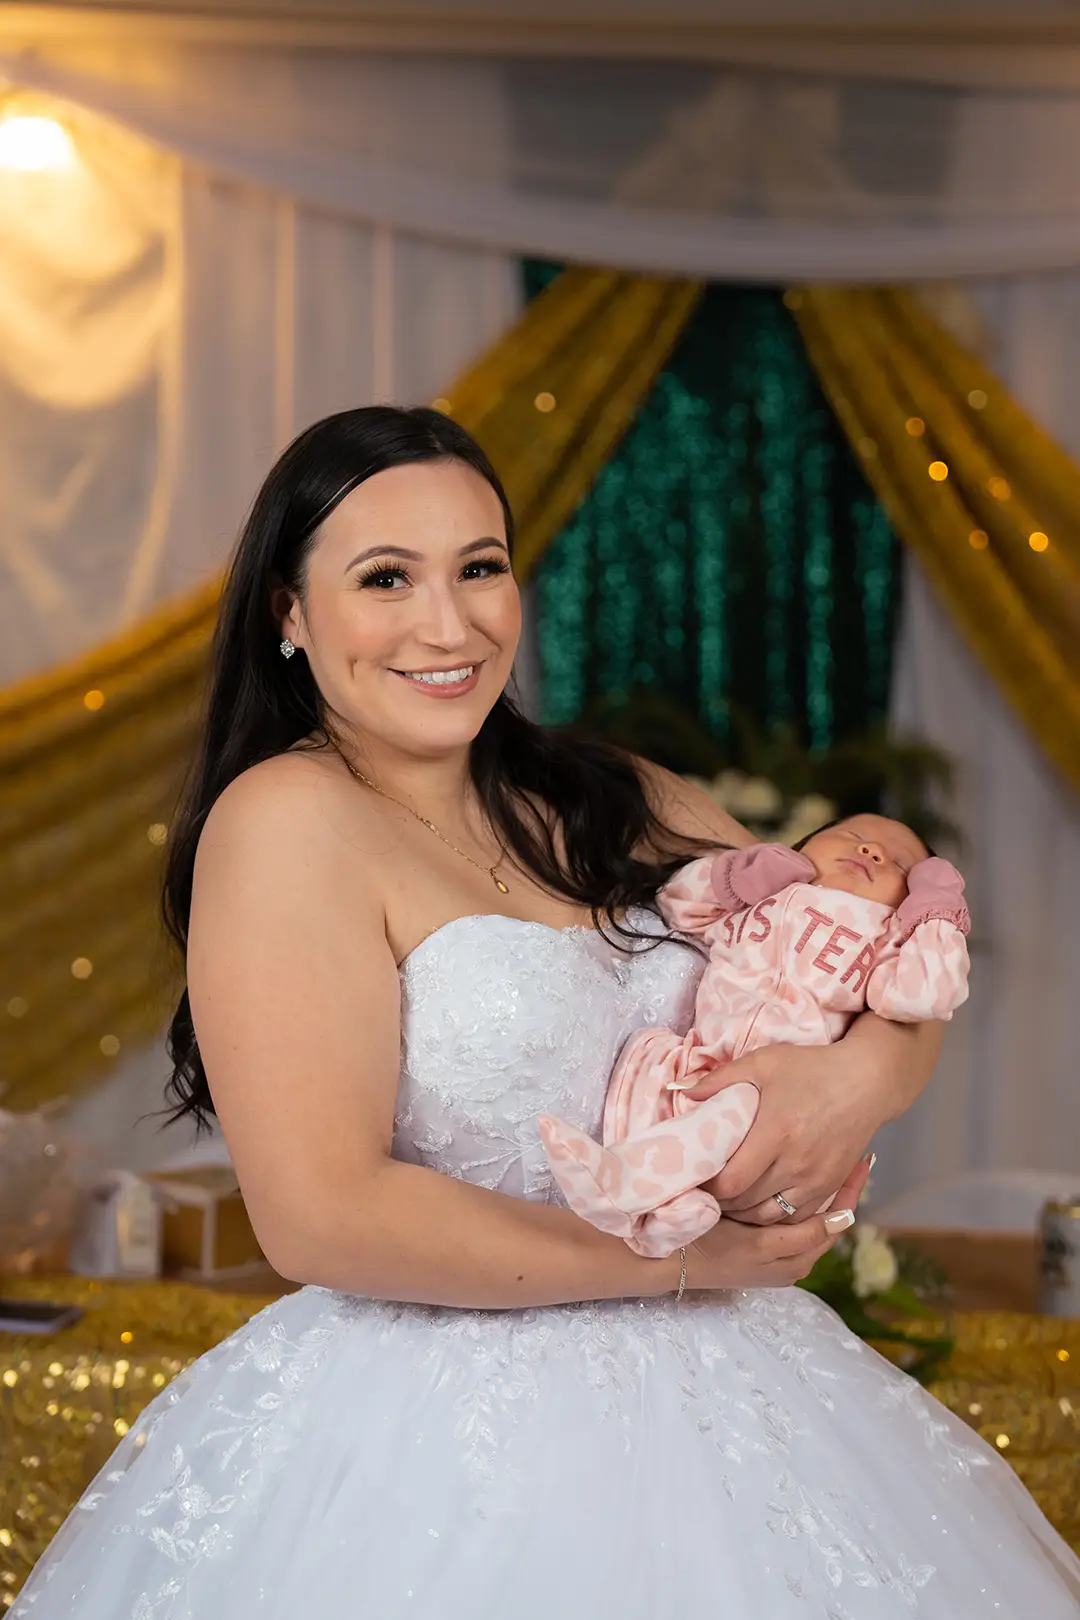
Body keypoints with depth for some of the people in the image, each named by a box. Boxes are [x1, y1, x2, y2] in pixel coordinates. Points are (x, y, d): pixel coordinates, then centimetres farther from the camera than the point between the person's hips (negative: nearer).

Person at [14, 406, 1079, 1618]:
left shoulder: (615, 808, 6)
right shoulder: (289, 819, -12)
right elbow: (322, 1215, -19)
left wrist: (860, 1076, -17)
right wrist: (682, 1257, -14)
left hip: (719, 1403, 7)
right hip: (435, 1454, -6)